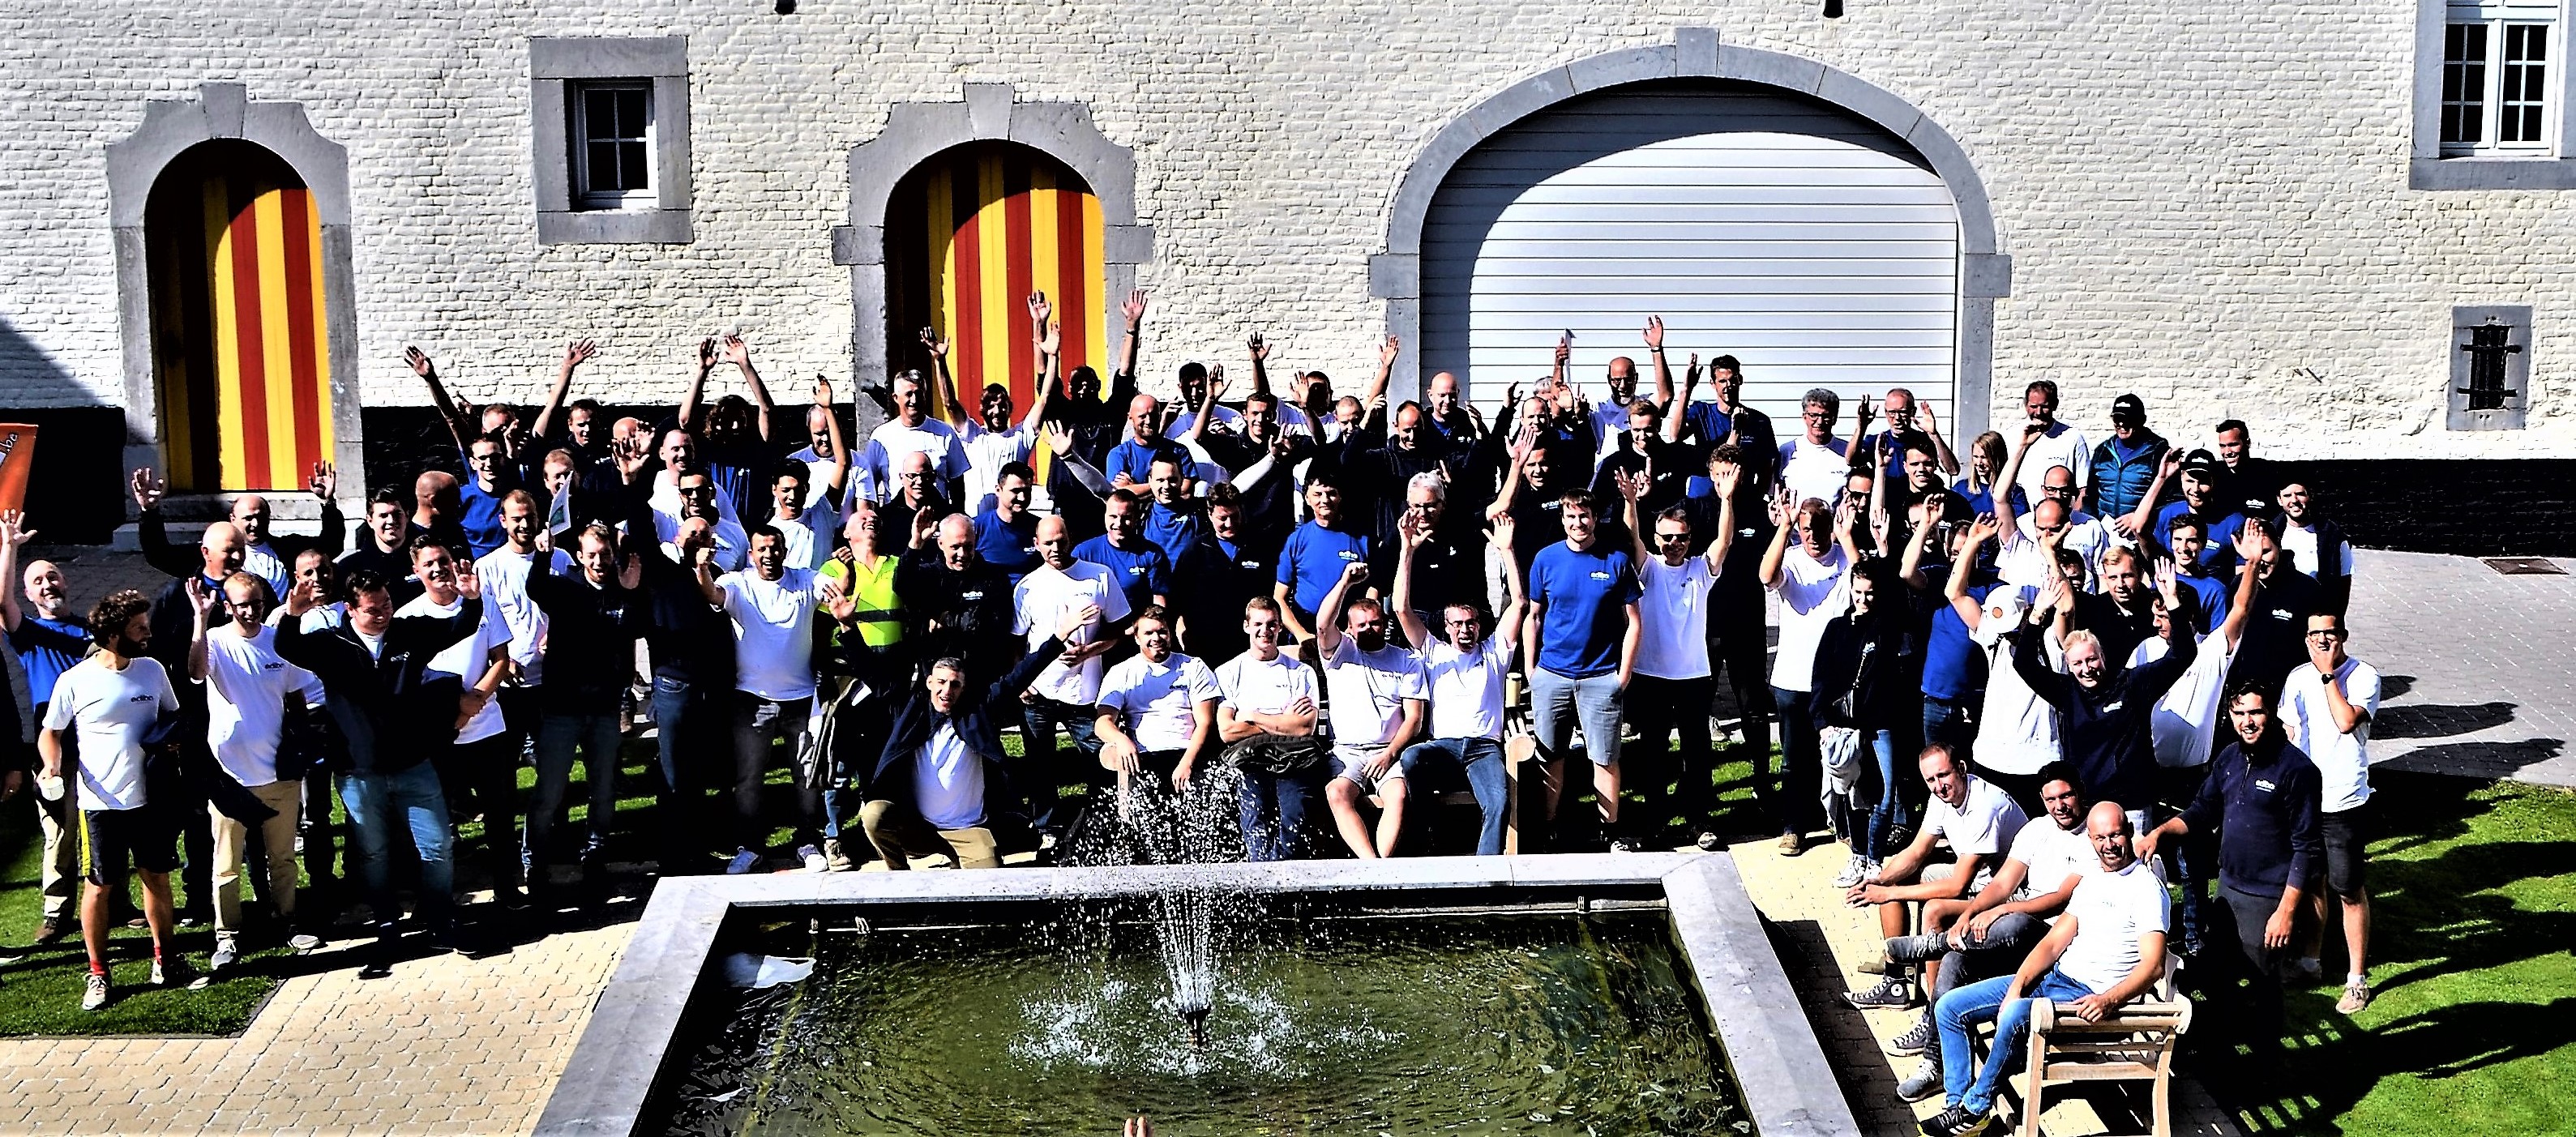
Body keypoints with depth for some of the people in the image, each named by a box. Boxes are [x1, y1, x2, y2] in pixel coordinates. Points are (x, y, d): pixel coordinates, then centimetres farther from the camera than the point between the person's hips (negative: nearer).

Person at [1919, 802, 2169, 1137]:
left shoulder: (2146, 887, -10)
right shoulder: (2092, 879, 15)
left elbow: (2153, 966, -19)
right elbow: (2054, 943, 11)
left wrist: (2108, 1001, -34)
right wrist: (2016, 986, -4)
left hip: (2091, 999, -9)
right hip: (2054, 978, 9)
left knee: (2016, 1016, -36)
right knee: (1950, 1008, -1)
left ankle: (1975, 1109, -19)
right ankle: (1958, 1103, -1)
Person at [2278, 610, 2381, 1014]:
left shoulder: (2364, 676, -10)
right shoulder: (2298, 678, 5)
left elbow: (2346, 721, -26)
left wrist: (2329, 673, -20)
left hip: (2344, 803, -5)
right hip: (2303, 798, 5)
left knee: (2349, 890, 0)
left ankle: (2358, 978, 9)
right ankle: (2310, 959, 33)